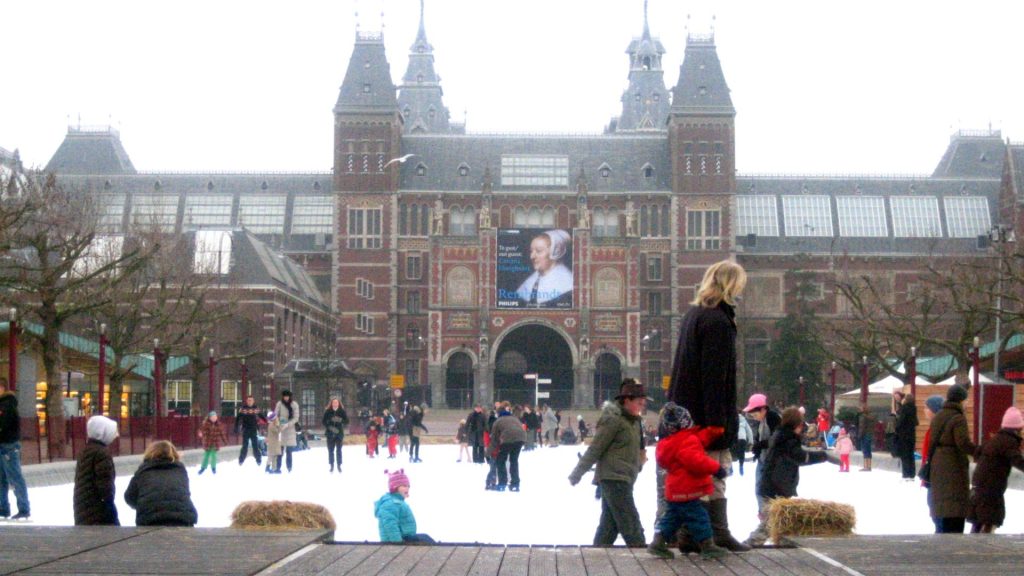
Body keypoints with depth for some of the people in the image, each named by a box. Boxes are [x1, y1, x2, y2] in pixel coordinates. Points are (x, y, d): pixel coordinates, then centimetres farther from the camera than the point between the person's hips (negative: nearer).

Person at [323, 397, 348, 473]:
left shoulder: (342, 411, -2)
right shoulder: (327, 412, -1)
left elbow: (346, 421, -4)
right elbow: (324, 422, -2)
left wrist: (341, 420, -23)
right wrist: (330, 427, -16)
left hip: (339, 433, -1)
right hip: (330, 434, 1)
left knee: (339, 450, 1)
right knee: (330, 450, 4)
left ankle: (339, 466, 10)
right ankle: (332, 466, 14)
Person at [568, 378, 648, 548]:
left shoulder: (634, 421, 15)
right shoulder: (613, 419, -13)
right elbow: (595, 449, -13)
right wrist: (576, 474, -11)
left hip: (623, 478, 9)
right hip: (614, 477, -9)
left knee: (610, 524, 11)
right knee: (630, 523, -11)